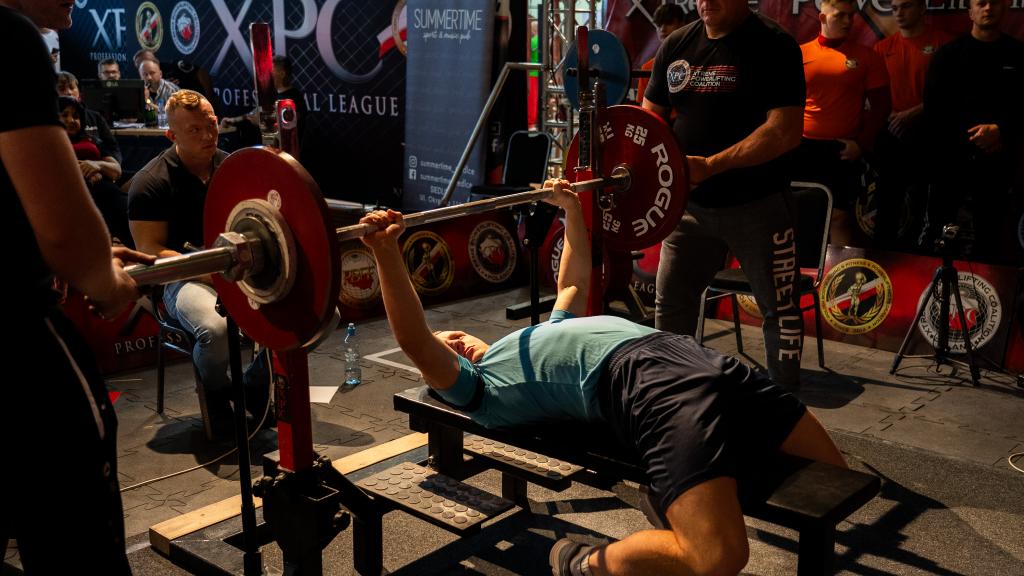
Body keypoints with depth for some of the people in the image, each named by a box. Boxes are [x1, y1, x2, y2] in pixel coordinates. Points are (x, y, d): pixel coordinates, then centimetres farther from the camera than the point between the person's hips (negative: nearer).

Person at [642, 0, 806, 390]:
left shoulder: (773, 46, -11)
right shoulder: (677, 45, 6)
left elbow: (786, 131, -21)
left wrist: (710, 165, -27)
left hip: (758, 205, -5)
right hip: (691, 203, 5)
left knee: (779, 308, 6)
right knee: (669, 302, 11)